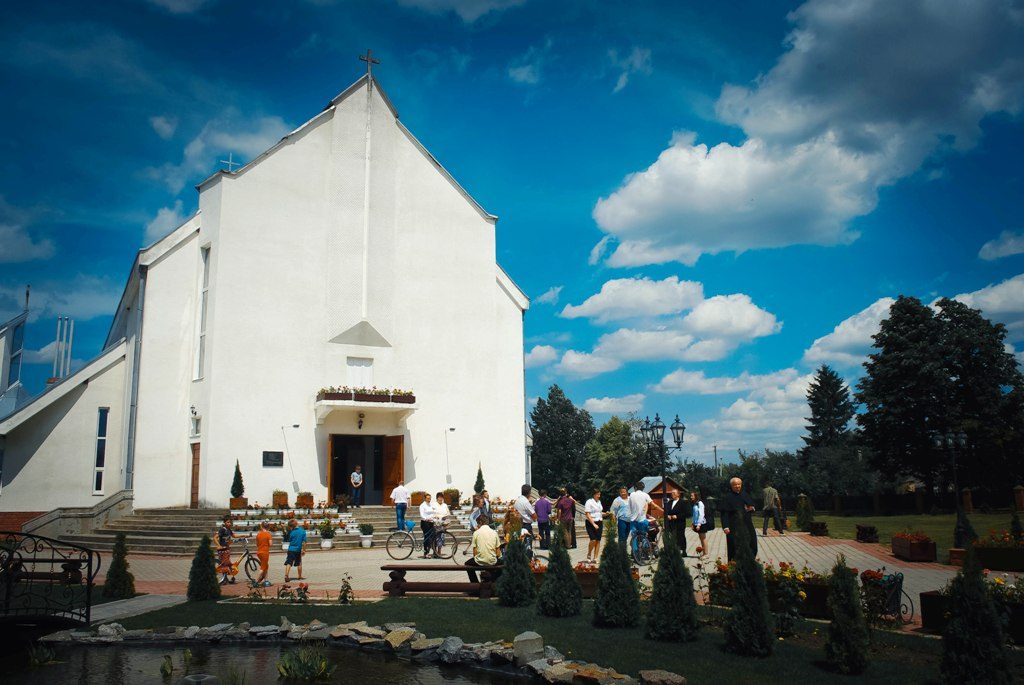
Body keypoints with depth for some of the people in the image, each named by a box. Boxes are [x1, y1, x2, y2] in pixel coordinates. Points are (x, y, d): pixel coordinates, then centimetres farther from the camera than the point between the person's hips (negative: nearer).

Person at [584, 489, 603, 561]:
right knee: (593, 540, -15)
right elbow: (587, 515, -13)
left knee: (598, 540, 1)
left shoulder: (599, 502, 13)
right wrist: (594, 524, -18)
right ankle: (589, 555, 7)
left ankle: (595, 558, 7)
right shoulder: (589, 502, -9)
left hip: (599, 523, 7)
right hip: (591, 523, -7)